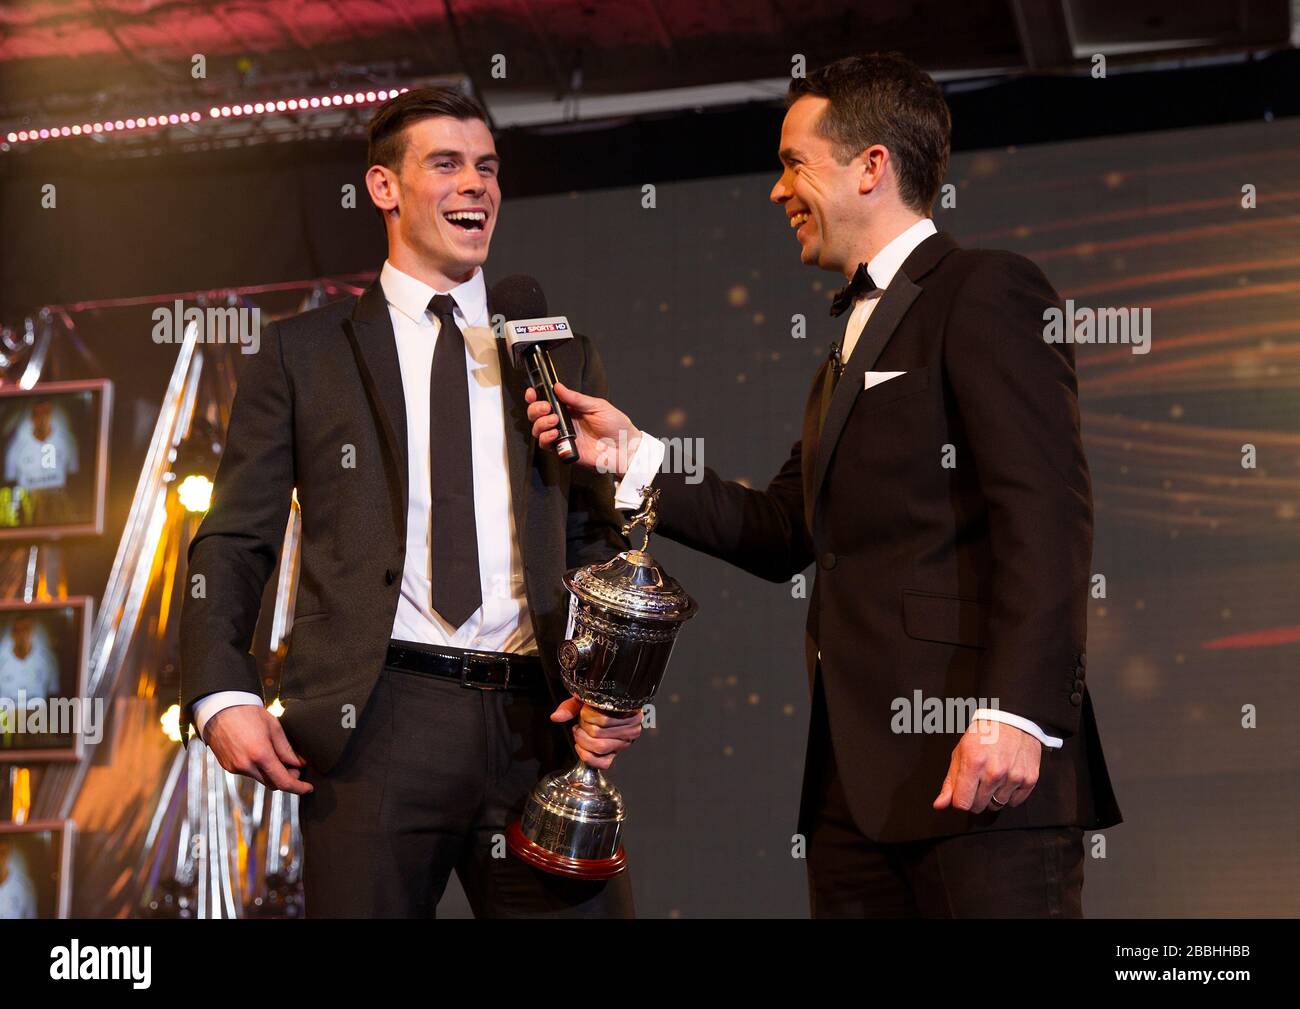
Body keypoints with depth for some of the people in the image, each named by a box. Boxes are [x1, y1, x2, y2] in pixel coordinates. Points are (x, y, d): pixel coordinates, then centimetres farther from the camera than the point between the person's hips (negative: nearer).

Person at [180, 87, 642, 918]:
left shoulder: (561, 352, 16)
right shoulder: (305, 353, 10)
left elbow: (602, 537, 15)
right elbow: (235, 543, 7)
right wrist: (223, 695, -8)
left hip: (540, 723, 2)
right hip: (376, 721, -2)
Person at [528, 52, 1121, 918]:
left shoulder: (986, 294, -5)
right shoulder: (854, 336, 24)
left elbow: (1046, 514, -15)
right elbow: (782, 532, 22)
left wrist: (1015, 714, -23)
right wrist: (630, 455, 14)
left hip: (978, 757, -9)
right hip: (858, 766, 9)